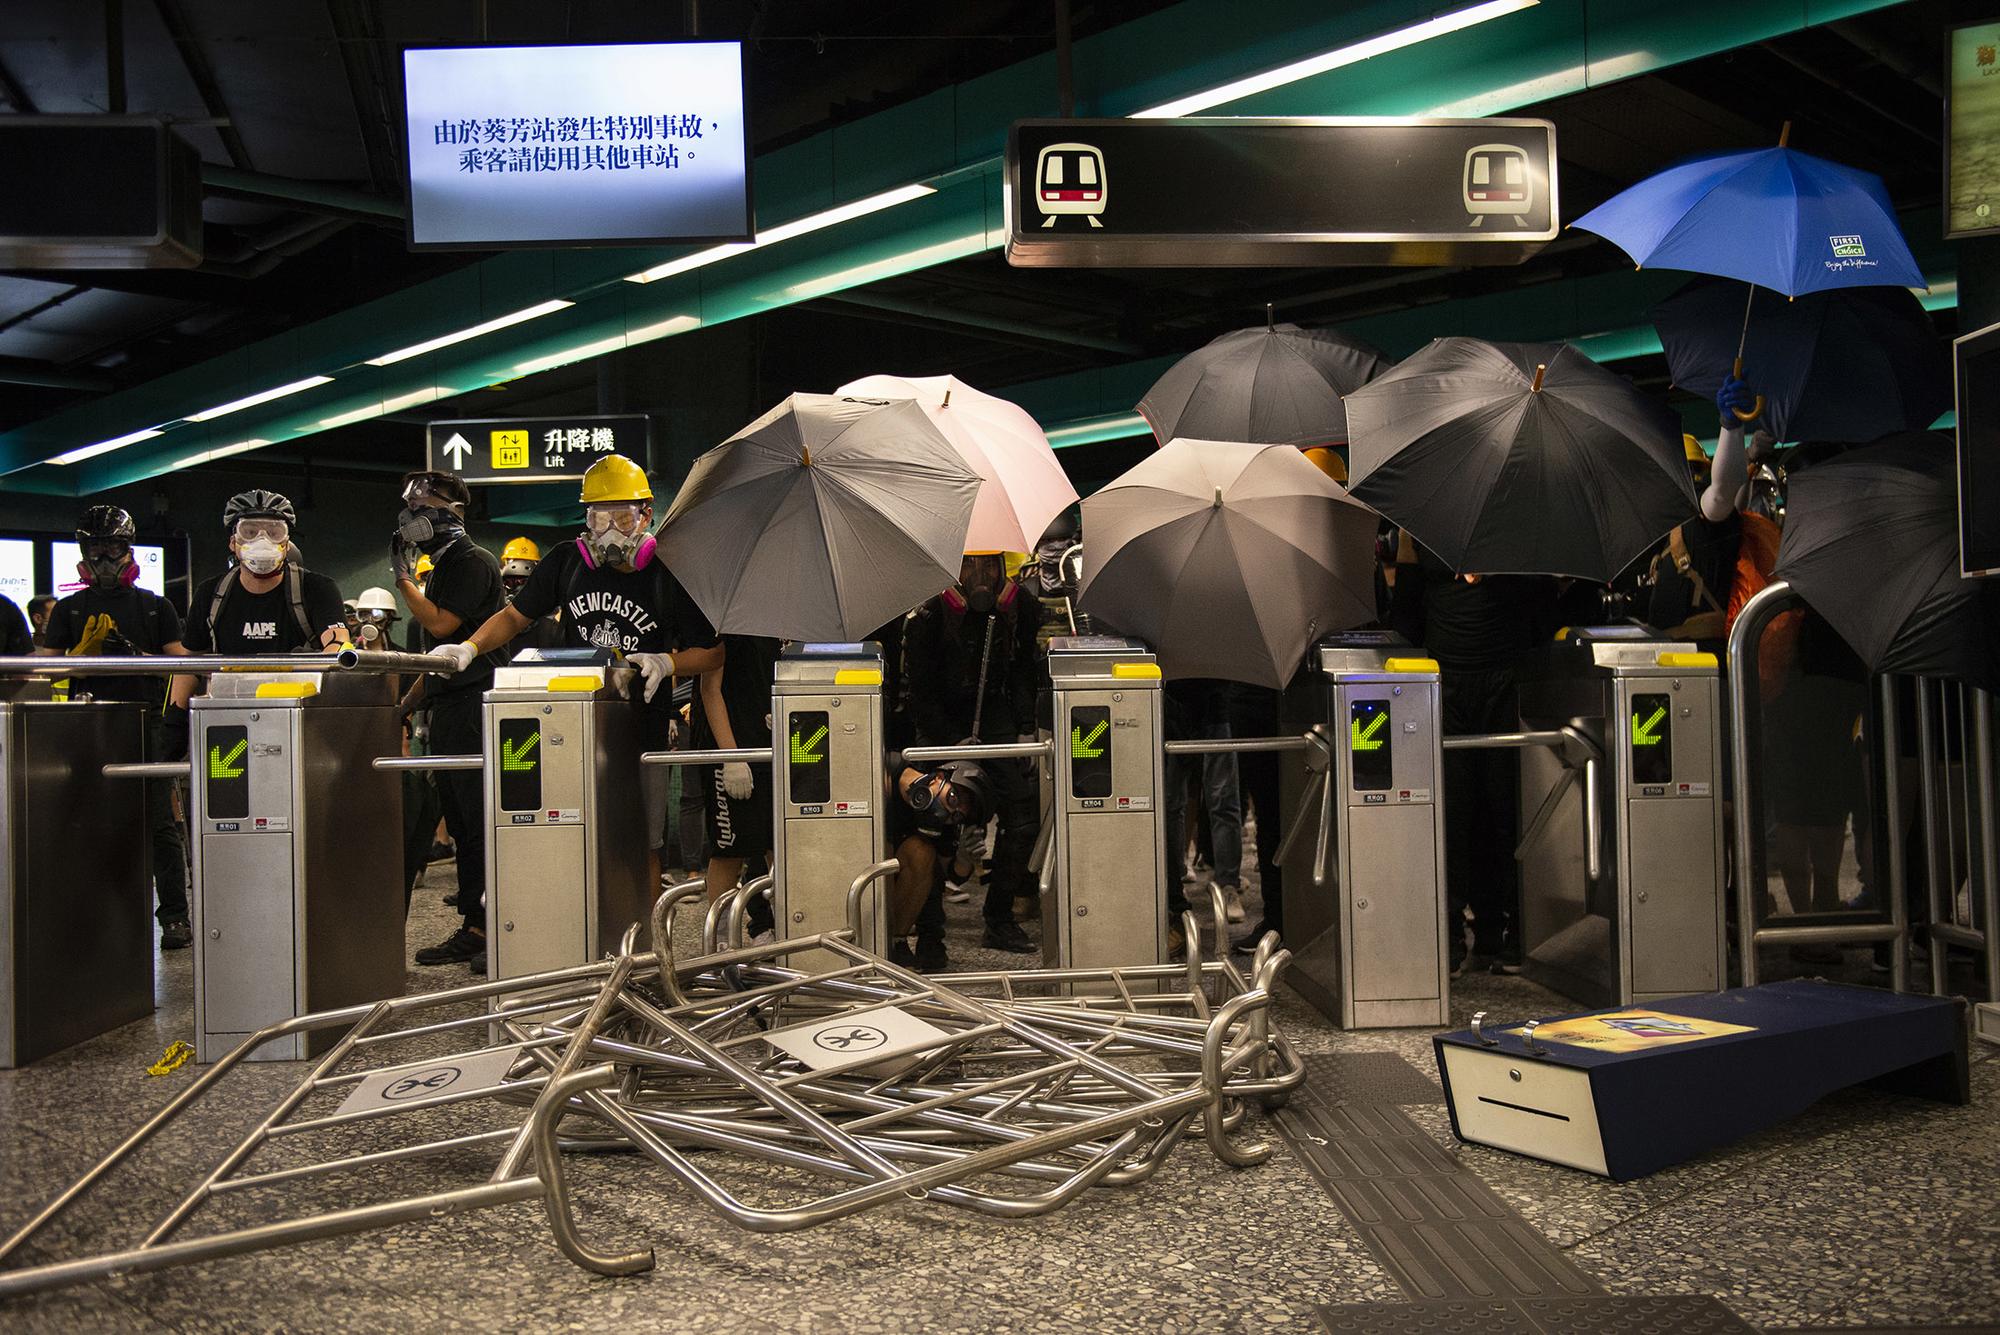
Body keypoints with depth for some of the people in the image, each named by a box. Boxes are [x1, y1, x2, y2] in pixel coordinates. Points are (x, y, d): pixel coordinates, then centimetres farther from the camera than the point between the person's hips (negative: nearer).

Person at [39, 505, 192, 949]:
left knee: (159, 823, -5)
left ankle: (175, 916, -2)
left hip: (147, 723, -1)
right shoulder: (69, 610, 12)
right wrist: (86, 646, -9)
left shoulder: (155, 607, 11)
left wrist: (177, 714, -5)